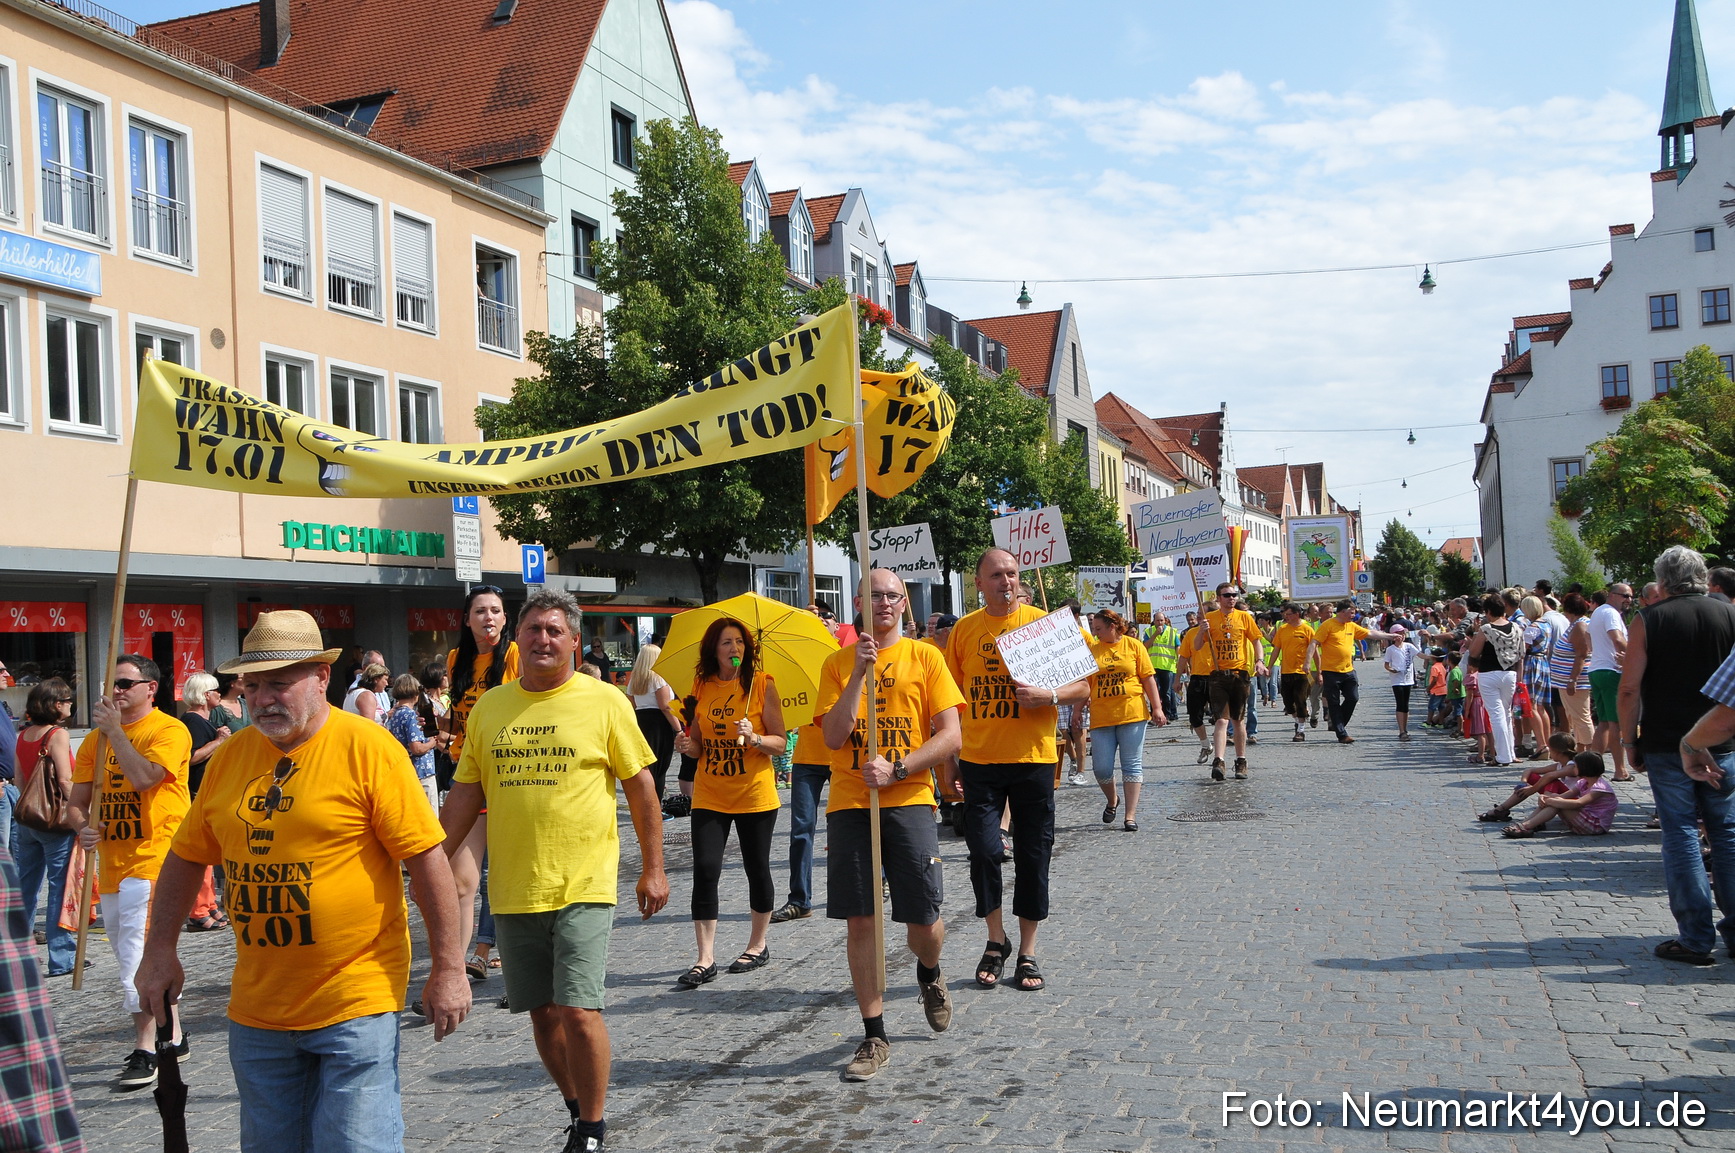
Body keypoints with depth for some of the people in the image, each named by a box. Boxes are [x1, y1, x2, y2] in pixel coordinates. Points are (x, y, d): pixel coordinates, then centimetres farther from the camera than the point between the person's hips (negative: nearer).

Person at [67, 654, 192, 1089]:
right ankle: (172, 1036, 28)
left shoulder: (169, 730, -9)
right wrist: (83, 826, -11)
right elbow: (78, 800, 11)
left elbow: (143, 777, -24)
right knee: (129, 954, 15)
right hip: (112, 859, 8)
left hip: (155, 854, -8)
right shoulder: (96, 738, 12)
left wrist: (115, 730, -16)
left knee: (137, 948, -16)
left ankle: (144, 1050, -11)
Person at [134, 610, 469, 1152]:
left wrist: (448, 968, -13)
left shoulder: (367, 747, -12)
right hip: (256, 1007, 6)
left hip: (355, 1000, -5)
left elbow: (426, 857, -13)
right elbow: (185, 857, 16)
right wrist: (160, 952, 11)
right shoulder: (230, 755, 4)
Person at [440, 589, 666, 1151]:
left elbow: (641, 786, 1)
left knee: (578, 1009, -10)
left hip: (582, 886, -4)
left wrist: (653, 868, 1)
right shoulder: (489, 707, 7)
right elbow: (464, 794, 12)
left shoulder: (604, 700, -3)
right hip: (512, 888, 4)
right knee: (542, 1013, 11)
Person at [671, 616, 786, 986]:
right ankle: (705, 959, -2)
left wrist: (754, 738, -23)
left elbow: (781, 742, -5)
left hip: (754, 794, -2)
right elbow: (699, 744, 14)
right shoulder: (701, 686, 5)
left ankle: (758, 945, 27)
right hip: (709, 796, 3)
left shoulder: (762, 684, -5)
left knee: (757, 868, 9)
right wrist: (687, 745, -7)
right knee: (705, 869, -7)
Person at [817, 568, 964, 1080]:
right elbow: (833, 736, -3)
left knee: (923, 921, -2)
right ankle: (874, 1037, 12)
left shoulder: (925, 657, 4)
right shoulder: (837, 664, 8)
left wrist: (896, 770, -13)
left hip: (909, 800, -1)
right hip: (849, 803, 1)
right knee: (859, 921, 1)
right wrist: (860, 672, -10)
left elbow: (949, 736, -1)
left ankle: (929, 974, 34)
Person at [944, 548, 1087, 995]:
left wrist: (1049, 696, -19)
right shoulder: (965, 629, 6)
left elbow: (1083, 686, 0)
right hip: (979, 758, 1)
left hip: (1032, 757, -1)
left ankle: (1027, 953, 19)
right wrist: (950, 746, 7)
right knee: (984, 849, -6)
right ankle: (996, 941, 16)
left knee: (1033, 857, 5)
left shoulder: (1043, 622, -1)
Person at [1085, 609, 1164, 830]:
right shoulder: (1091, 650, 7)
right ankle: (1111, 801, 28)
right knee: (1101, 768, 0)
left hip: (1132, 713, -2)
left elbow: (1148, 679, 3)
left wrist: (1157, 708, -2)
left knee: (1132, 766, 0)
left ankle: (1131, 815, 4)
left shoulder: (1134, 646, 2)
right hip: (1101, 717, 2)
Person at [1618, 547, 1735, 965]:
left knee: (1680, 834, 2)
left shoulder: (1648, 621, -4)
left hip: (1666, 745, -2)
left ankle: (1695, 938, 2)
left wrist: (1630, 740, 2)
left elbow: (1630, 689, -8)